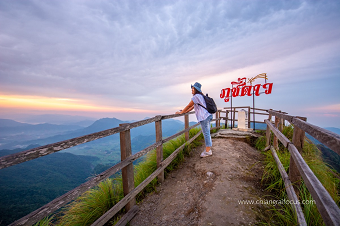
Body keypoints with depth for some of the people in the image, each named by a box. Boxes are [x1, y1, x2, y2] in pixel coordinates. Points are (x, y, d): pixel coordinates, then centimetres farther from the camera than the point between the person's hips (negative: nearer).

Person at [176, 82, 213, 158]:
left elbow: (189, 106, -9)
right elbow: (192, 107, 23)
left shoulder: (196, 96, -10)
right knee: (207, 133, 13)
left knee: (206, 134, -5)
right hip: (207, 116, 10)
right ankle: (209, 149, 22)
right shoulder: (200, 96, 22)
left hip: (204, 117, -10)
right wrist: (184, 111, 22)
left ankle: (208, 151, 3)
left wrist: (181, 112, 0)